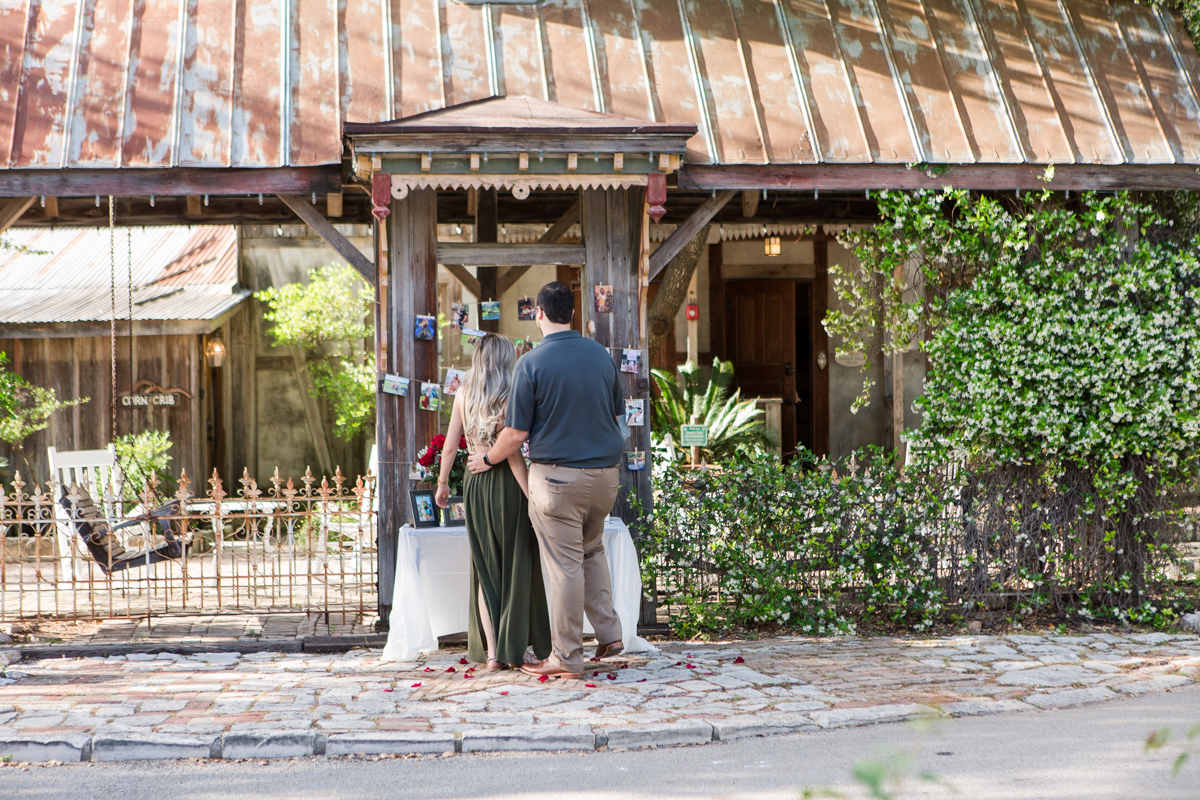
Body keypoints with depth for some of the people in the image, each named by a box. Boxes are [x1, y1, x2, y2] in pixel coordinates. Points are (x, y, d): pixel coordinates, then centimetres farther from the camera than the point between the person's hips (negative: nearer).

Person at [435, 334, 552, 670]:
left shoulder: (464, 394, 4)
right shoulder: (510, 397, -10)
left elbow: (450, 446, 5)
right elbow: (513, 454, -15)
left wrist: (442, 483, 19)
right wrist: (533, 496, -14)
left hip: (475, 482, 4)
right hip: (507, 483, -4)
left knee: (486, 567, 12)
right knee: (516, 566, 6)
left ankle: (490, 651, 9)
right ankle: (513, 651, 8)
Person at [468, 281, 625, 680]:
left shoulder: (532, 363, -12)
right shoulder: (602, 356, 4)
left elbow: (516, 433, -10)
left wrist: (488, 459, 8)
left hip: (557, 475, -5)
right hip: (604, 472, 5)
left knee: (566, 565, 0)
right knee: (592, 550, 24)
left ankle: (567, 657, 6)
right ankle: (609, 633, 19)